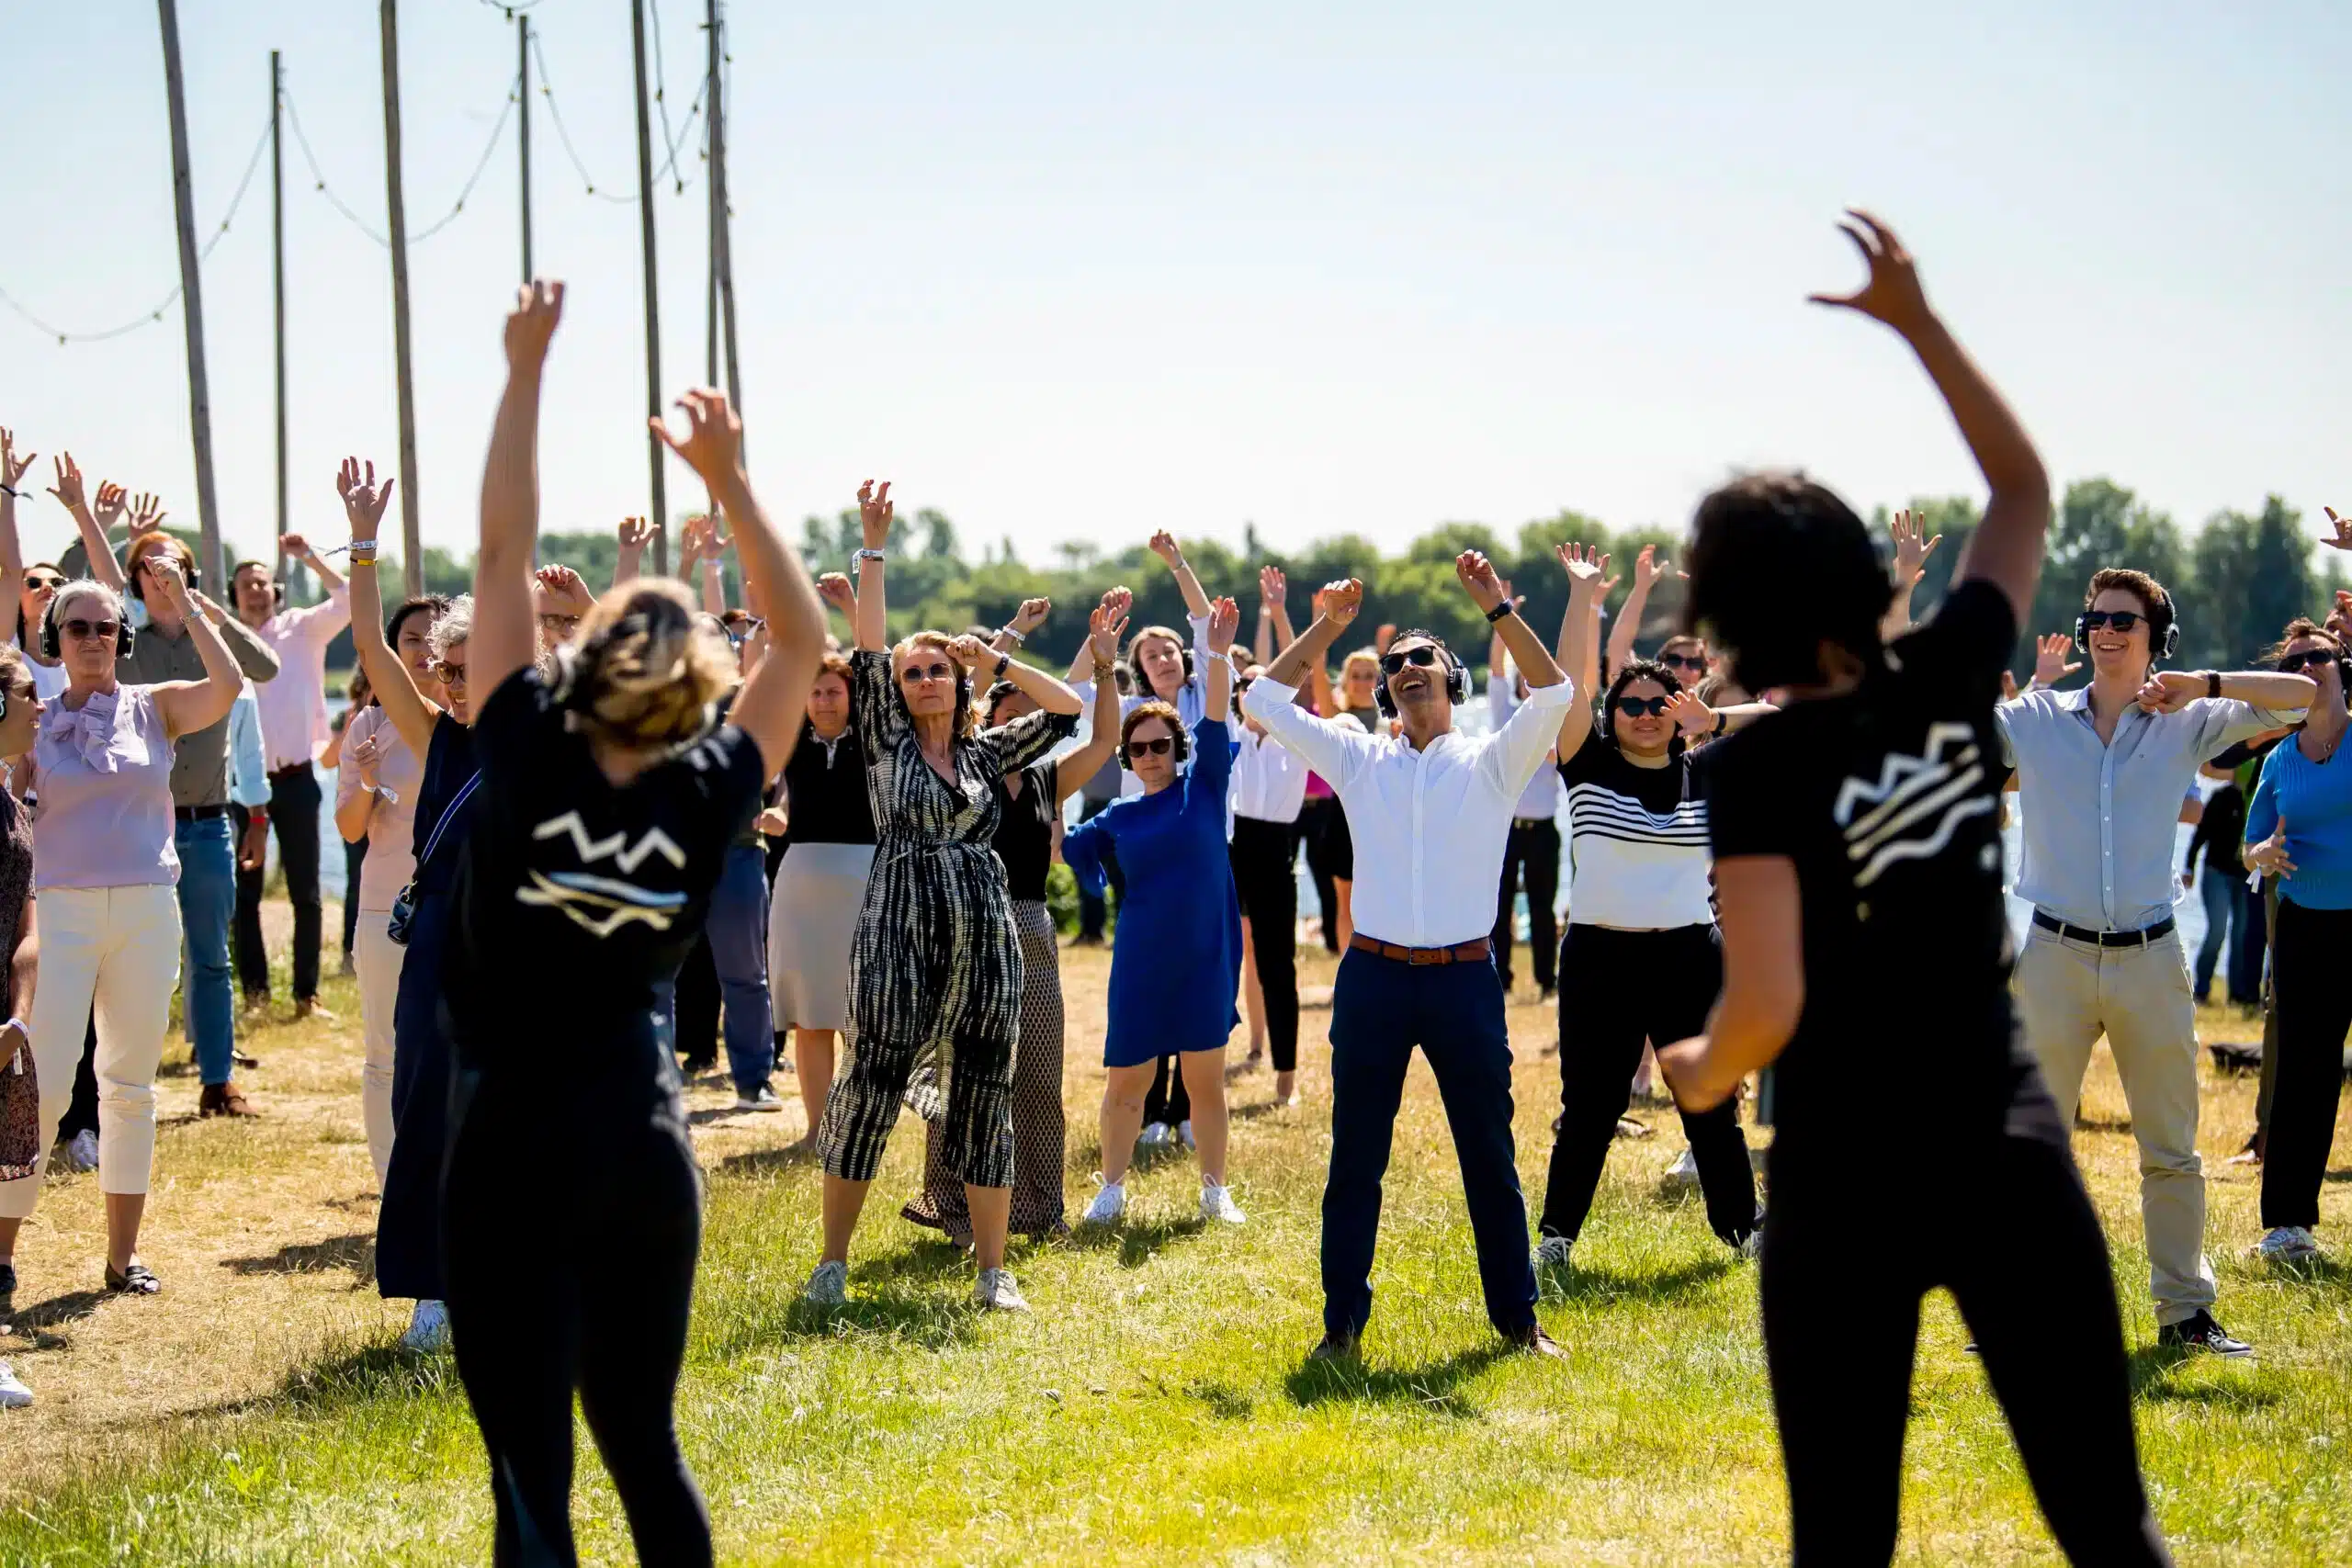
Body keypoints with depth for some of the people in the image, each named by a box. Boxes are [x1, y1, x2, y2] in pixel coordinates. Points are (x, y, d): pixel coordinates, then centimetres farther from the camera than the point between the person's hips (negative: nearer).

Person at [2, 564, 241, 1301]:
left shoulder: (155, 708, 5)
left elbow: (227, 686, -12)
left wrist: (185, 609, -14)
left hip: (147, 911, 1)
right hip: (61, 909, -1)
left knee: (131, 1086, 7)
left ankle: (122, 1254, 15)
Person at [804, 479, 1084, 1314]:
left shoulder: (987, 754, 13)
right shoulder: (886, 743, 5)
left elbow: (1067, 708, 12)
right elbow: (867, 652, -4)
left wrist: (996, 662, 6)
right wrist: (872, 547, -10)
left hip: (986, 936, 3)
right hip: (900, 933, -3)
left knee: (984, 1101, 5)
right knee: (868, 1092, -3)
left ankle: (993, 1269, 10)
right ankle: (832, 1261, 7)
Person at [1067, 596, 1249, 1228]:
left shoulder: (1204, 788, 1)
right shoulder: (1118, 817, 6)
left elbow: (1215, 721, -11)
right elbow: (1059, 849, 10)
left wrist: (1218, 655, -23)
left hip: (1204, 959, -1)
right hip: (1140, 962, 1)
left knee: (1205, 1079, 5)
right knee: (1125, 1081, 3)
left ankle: (1216, 1191, 17)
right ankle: (1112, 1189, 17)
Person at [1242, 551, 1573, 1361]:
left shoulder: (1492, 762, 4)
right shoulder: (1359, 759, 8)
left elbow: (1553, 695, -12)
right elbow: (1264, 700, 3)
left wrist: (1497, 608, -17)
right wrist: (1325, 626, -2)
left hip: (1465, 979, -1)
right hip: (1374, 976, 1)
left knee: (1489, 1156, 7)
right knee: (1354, 1158, 5)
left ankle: (1517, 1315, 18)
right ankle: (1342, 1320, 14)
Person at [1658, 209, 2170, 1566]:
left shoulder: (1758, 770, -12)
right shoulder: (1951, 688, 0)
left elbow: (1767, 1008, -19)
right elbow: (2025, 489, 16)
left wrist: (1701, 1071, 2)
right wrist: (1917, 320, 18)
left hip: (1847, 1179, -3)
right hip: (2013, 1153, 3)